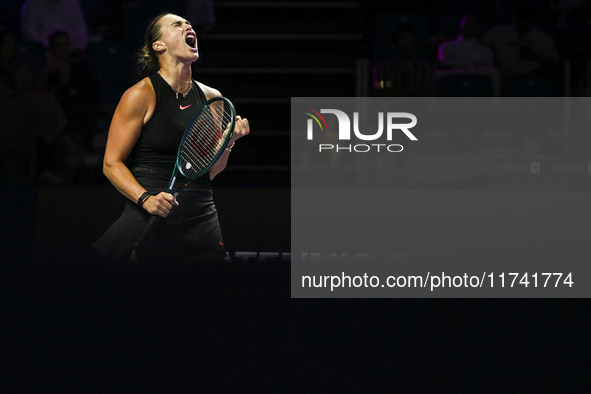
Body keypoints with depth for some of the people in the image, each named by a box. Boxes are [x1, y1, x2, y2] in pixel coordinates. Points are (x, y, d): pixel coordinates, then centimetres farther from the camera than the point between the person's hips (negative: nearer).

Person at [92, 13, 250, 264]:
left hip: (200, 221, 5)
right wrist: (146, 199, -19)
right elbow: (112, 163, -5)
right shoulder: (141, 95, -3)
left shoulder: (211, 98, 12)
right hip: (148, 222, -5)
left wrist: (228, 142, -3)